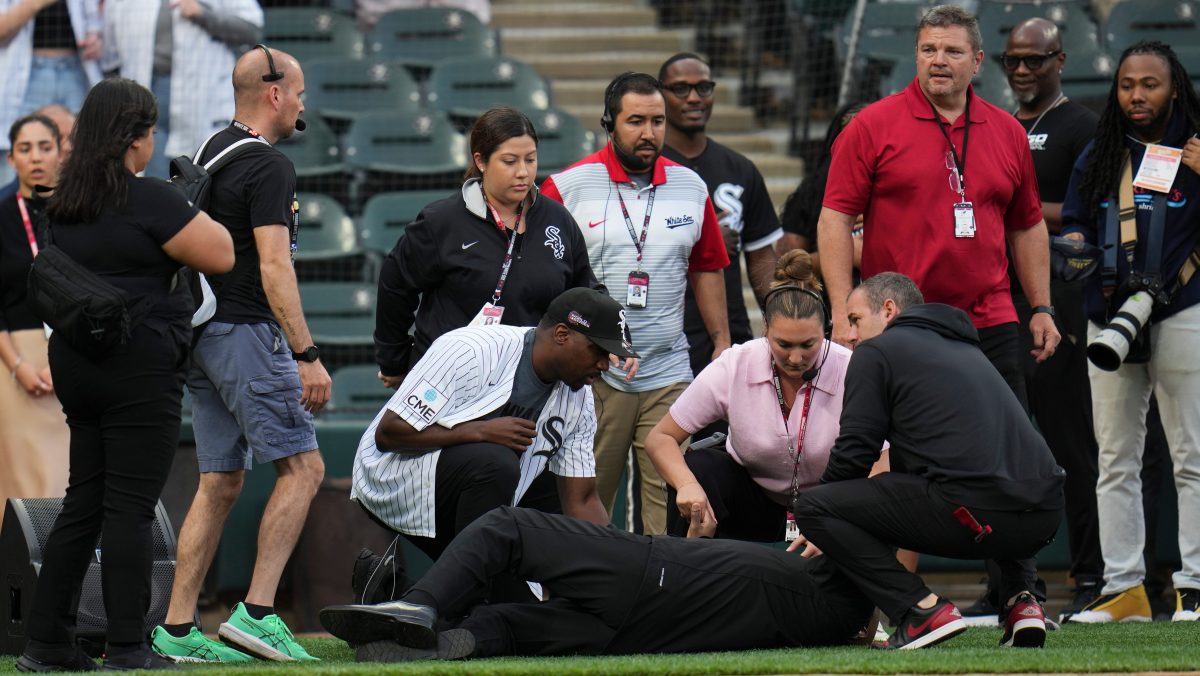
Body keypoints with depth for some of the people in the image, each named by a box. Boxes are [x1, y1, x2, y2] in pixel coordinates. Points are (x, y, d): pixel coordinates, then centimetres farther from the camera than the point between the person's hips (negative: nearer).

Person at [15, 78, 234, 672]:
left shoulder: (65, 205, 12)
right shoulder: (150, 201, -12)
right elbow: (223, 256, -12)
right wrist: (195, 216, 7)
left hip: (75, 360, 8)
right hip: (139, 366, -8)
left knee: (83, 504, 12)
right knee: (130, 507, -6)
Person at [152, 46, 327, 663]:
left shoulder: (211, 154, 16)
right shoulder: (268, 167, -13)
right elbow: (273, 268, -19)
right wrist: (307, 355, -19)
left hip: (201, 335, 9)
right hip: (247, 332, -9)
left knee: (218, 484, 9)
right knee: (302, 466, -5)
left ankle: (176, 630, 5)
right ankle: (257, 612, -12)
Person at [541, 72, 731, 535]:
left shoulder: (690, 188, 10)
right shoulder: (566, 188, -2)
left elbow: (707, 269, 18)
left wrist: (722, 343, 15)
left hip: (669, 374, 3)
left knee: (671, 504, -2)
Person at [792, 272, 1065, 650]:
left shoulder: (877, 351, 9)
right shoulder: (965, 349, 32)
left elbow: (854, 453, 5)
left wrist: (821, 528, 25)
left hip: (972, 512, -7)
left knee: (812, 508, 5)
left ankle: (923, 611, -7)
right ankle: (1020, 598, 16)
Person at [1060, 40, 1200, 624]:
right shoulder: (1099, 156, 14)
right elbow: (1075, 220, 20)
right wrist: (1075, 245, -2)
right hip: (1109, 316, 5)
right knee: (1114, 460, 5)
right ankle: (1122, 587, 8)